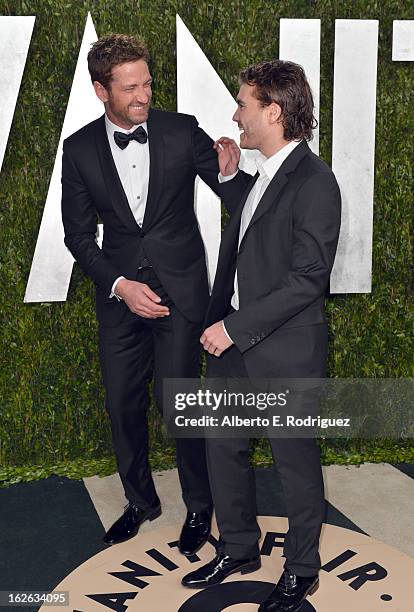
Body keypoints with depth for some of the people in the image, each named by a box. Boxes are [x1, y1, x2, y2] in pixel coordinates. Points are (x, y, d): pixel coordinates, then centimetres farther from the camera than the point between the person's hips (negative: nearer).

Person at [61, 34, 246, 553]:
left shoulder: (182, 131, -4)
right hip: (119, 293, 3)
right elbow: (78, 233, 2)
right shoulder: (80, 149, 0)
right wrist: (119, 285, -11)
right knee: (123, 404, 12)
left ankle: (198, 506, 23)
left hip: (179, 290, -2)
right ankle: (140, 500, 36)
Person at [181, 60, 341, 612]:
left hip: (285, 352, -8)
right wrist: (229, 179, 17)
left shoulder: (314, 182, -18)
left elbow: (307, 279, -22)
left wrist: (235, 327, -20)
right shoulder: (262, 175, 9)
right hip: (233, 342, 9)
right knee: (223, 449, 18)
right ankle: (239, 550, 40)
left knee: (296, 463, 10)